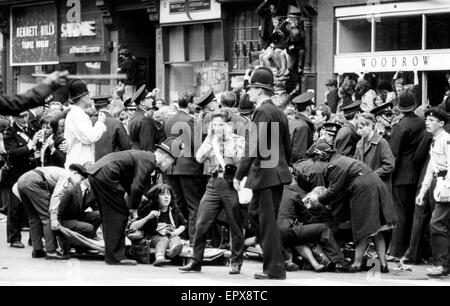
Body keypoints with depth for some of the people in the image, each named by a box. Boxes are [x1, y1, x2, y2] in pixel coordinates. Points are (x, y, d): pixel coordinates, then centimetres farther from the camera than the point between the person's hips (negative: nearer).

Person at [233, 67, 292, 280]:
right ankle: (276, 256, 21)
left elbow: (254, 146, -19)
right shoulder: (279, 112, 14)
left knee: (267, 220, -3)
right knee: (254, 212, 18)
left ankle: (275, 269, 2)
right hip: (279, 174, 9)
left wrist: (239, 174, -16)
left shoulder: (262, 112, -14)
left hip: (265, 174, -9)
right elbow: (288, 146, 18)